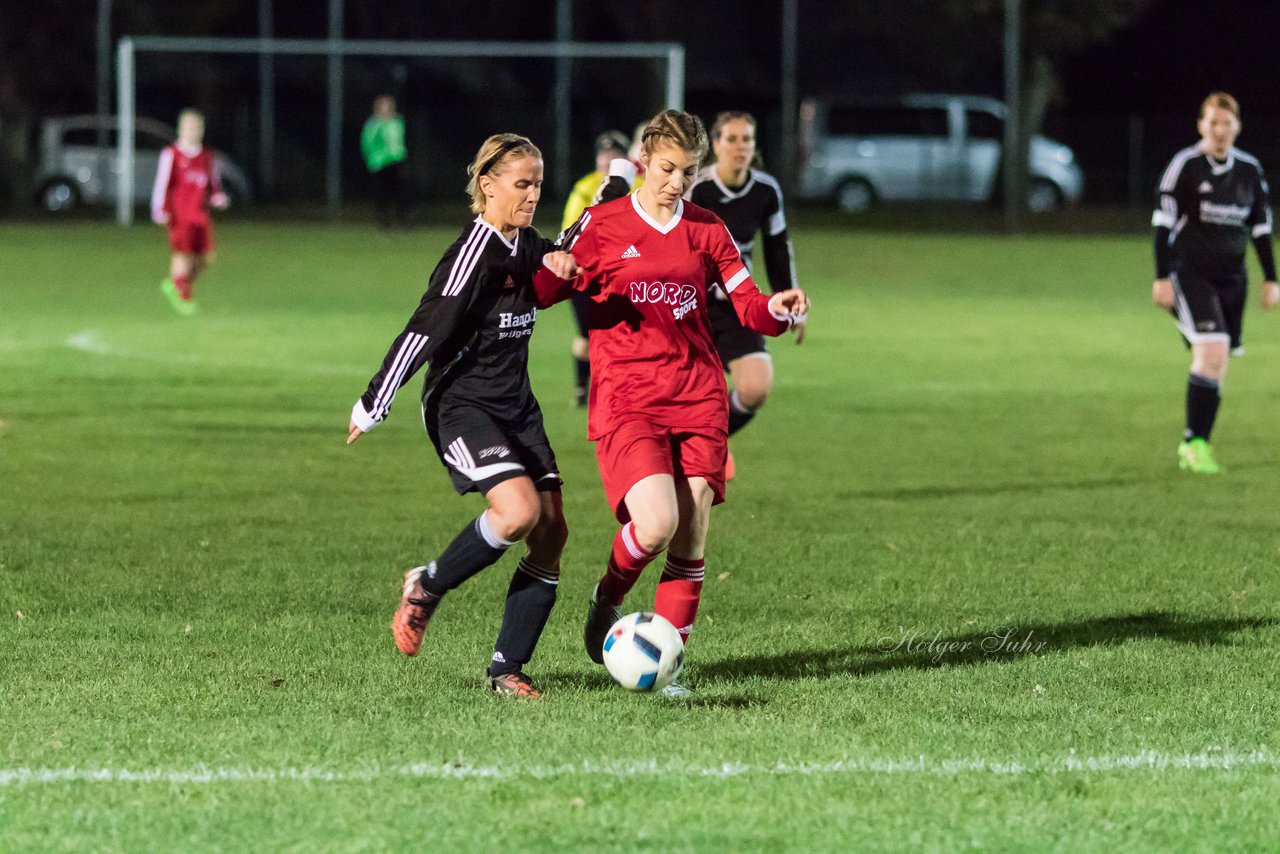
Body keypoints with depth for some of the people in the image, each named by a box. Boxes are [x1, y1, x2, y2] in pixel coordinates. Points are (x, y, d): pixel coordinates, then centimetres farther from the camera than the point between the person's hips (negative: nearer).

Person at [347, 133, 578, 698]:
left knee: (551, 531, -4)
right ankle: (425, 587, -2)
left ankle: (507, 668, 2)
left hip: (516, 408, 8)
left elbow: (560, 261, 33)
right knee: (520, 509, -26)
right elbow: (425, 331, -19)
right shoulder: (474, 254, -16)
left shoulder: (527, 248, 9)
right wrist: (374, 406, -20)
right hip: (461, 405, -8)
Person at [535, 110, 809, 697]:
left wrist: (778, 310, -13)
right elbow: (542, 290, 4)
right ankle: (608, 599, 10)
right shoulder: (603, 225, 3)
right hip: (625, 401, -4)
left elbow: (751, 308, 10)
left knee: (692, 540, -2)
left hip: (697, 400, 4)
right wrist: (553, 268, -19)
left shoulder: (707, 232, 11)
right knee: (656, 524, -21)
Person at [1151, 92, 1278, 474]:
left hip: (1231, 278, 5)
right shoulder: (1185, 164, -6)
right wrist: (1162, 278, -10)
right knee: (1212, 351, -21)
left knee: (1217, 366, 5)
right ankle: (1195, 442, -17)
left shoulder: (1249, 169, 9)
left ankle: (1195, 445, 16)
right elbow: (1163, 222, -5)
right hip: (1190, 273, -5)